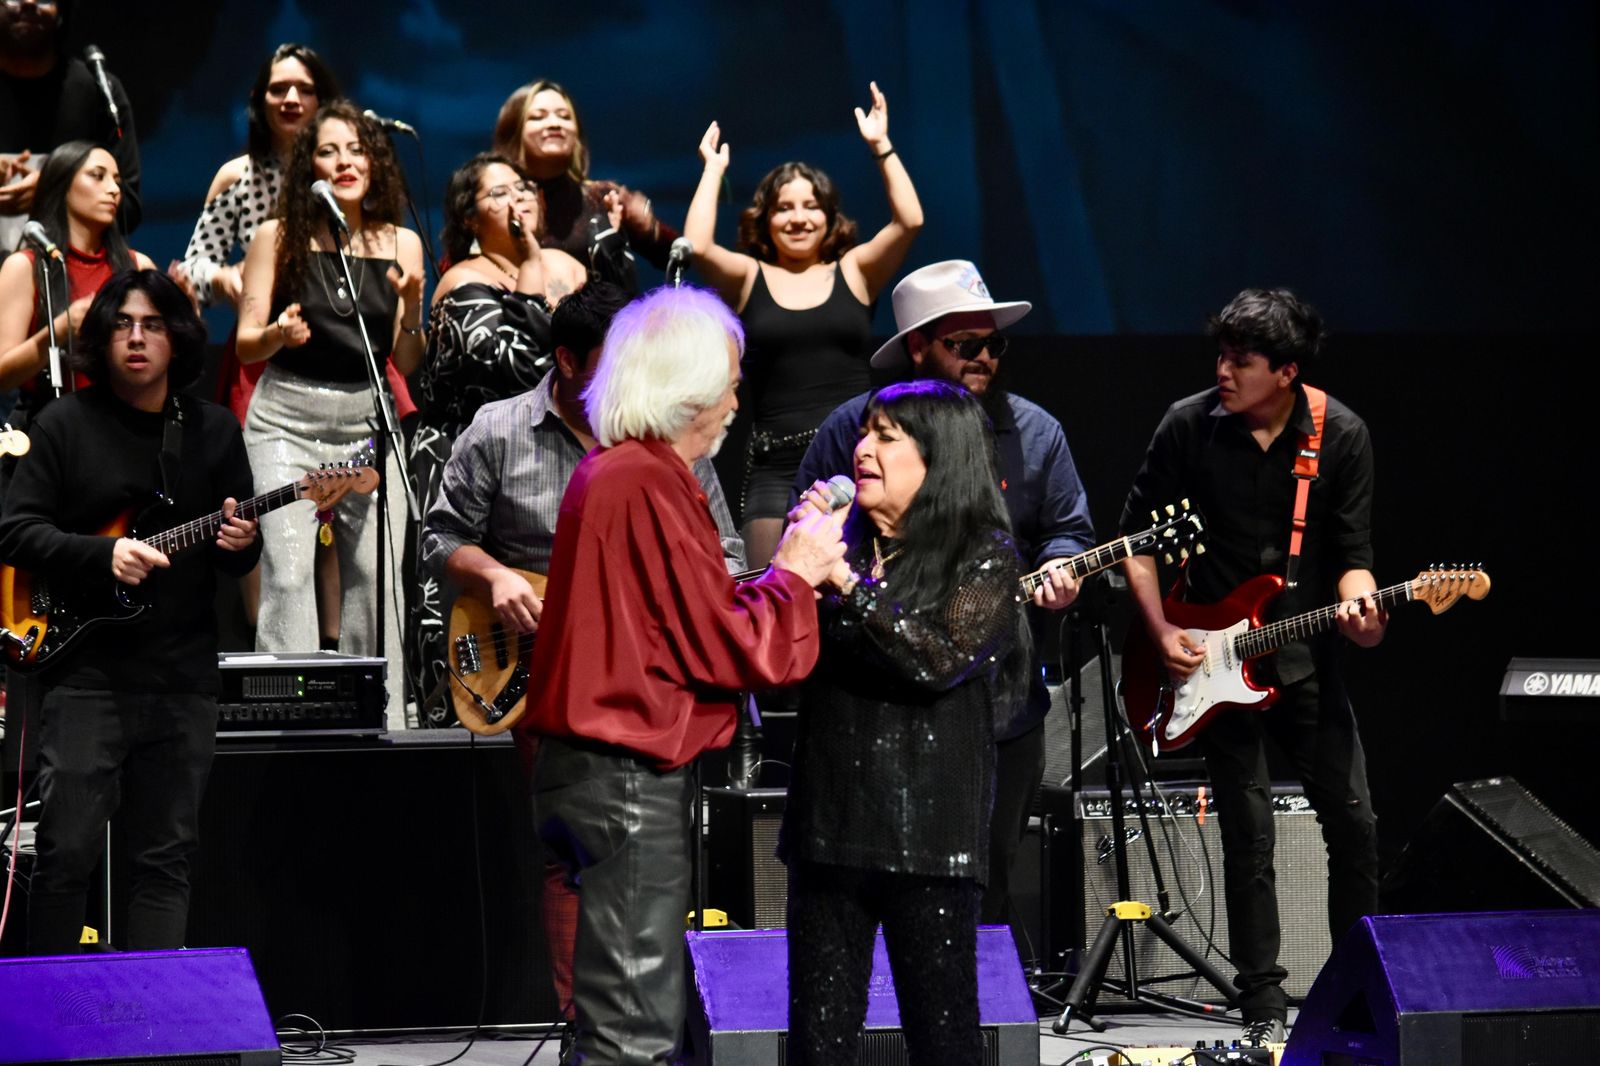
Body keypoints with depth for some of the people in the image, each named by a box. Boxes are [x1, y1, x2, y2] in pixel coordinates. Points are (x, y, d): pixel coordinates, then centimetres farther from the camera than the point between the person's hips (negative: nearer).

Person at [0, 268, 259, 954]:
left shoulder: (214, 430, 11)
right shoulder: (64, 425, 3)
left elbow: (242, 560, 14)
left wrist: (238, 546, -10)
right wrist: (104, 554, -16)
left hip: (184, 680, 3)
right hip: (87, 673, -3)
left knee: (166, 858, 4)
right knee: (67, 852, -7)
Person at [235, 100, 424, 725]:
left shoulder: (401, 244, 6)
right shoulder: (279, 238, 1)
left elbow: (406, 366, 8)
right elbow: (245, 347, 3)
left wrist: (411, 312, -11)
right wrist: (277, 335, -19)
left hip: (368, 422, 2)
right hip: (287, 420, -2)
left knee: (376, 574, -1)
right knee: (288, 572, -14)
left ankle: (380, 726, 8)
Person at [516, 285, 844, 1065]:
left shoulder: (608, 471, 15)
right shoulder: (652, 487, -17)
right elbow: (729, 650, -17)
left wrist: (788, 565, 9)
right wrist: (796, 573, -3)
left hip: (591, 767, 11)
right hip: (631, 782, -11)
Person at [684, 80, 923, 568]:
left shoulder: (853, 271, 11)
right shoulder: (748, 278, 9)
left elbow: (910, 221, -3)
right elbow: (697, 246, -8)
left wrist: (880, 147, 0)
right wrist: (714, 170, 3)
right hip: (776, 467, 0)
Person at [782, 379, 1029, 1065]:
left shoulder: (982, 557, -1)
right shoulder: (845, 541, 11)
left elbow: (939, 660, -17)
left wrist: (847, 584, -19)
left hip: (927, 832, -4)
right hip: (830, 825, 4)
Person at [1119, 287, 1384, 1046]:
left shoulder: (1341, 436, -5)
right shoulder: (1189, 426, -7)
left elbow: (1352, 552, -1)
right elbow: (1137, 534, 2)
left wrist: (1357, 602, -22)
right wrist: (1162, 631, -8)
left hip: (1307, 656, 1)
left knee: (1353, 822, 0)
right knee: (1248, 834, -3)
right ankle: (1262, 1006, 3)